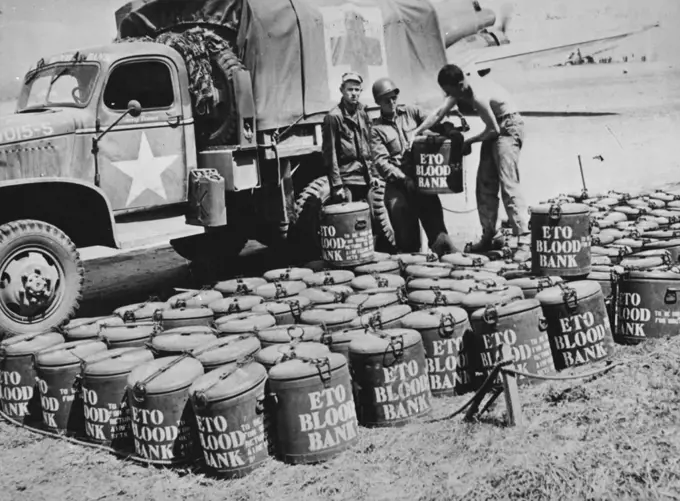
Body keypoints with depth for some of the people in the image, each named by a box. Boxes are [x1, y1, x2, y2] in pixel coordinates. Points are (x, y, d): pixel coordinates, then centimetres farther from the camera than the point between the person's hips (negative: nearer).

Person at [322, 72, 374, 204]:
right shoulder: (334, 116, -7)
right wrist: (336, 184, -13)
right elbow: (329, 153, -9)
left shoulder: (362, 113, 13)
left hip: (364, 178, 6)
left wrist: (372, 173, 11)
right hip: (346, 179, -6)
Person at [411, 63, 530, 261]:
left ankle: (525, 242, -18)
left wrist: (469, 140, -9)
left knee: (508, 185, -17)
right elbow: (439, 112, 3)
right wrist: (415, 133, -2)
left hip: (508, 129, -9)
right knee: (485, 184, 9)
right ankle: (490, 237, 18)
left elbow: (494, 129, -21)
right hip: (495, 130, 9)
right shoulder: (460, 87, -3)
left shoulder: (478, 95, -30)